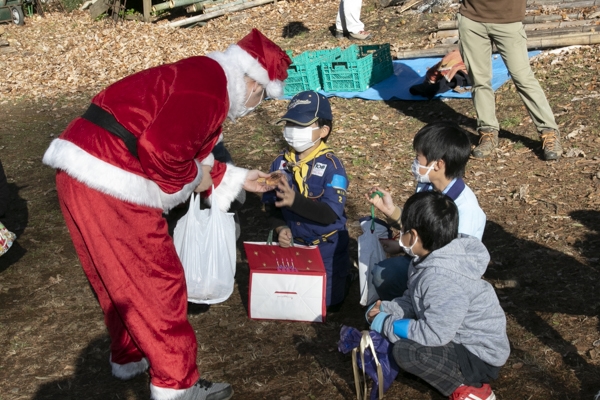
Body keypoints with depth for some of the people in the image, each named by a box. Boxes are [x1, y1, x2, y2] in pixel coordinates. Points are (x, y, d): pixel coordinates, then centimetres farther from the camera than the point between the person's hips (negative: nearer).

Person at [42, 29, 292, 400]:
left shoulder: (201, 79, 21)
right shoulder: (210, 83, -13)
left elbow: (184, 155, 26)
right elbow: (161, 151, -25)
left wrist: (236, 178, 28)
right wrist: (195, 177, -7)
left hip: (83, 173, 10)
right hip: (110, 185, -10)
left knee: (122, 279, 24)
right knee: (158, 283, 2)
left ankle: (130, 355, 42)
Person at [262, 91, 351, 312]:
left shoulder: (331, 166, -21)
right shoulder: (281, 162, -8)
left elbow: (331, 213, -29)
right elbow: (271, 204, -1)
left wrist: (295, 200, -42)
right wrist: (280, 228, -21)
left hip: (327, 249, -4)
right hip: (293, 245, 4)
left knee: (327, 304, 3)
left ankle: (342, 273, 33)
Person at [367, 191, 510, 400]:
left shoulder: (443, 279, -32)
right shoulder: (430, 258, -2)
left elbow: (434, 334, -32)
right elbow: (413, 301, 8)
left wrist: (386, 324, -21)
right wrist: (386, 310, -9)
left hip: (479, 356, -10)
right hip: (460, 338, 10)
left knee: (404, 351, -25)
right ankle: (461, 375, 11)